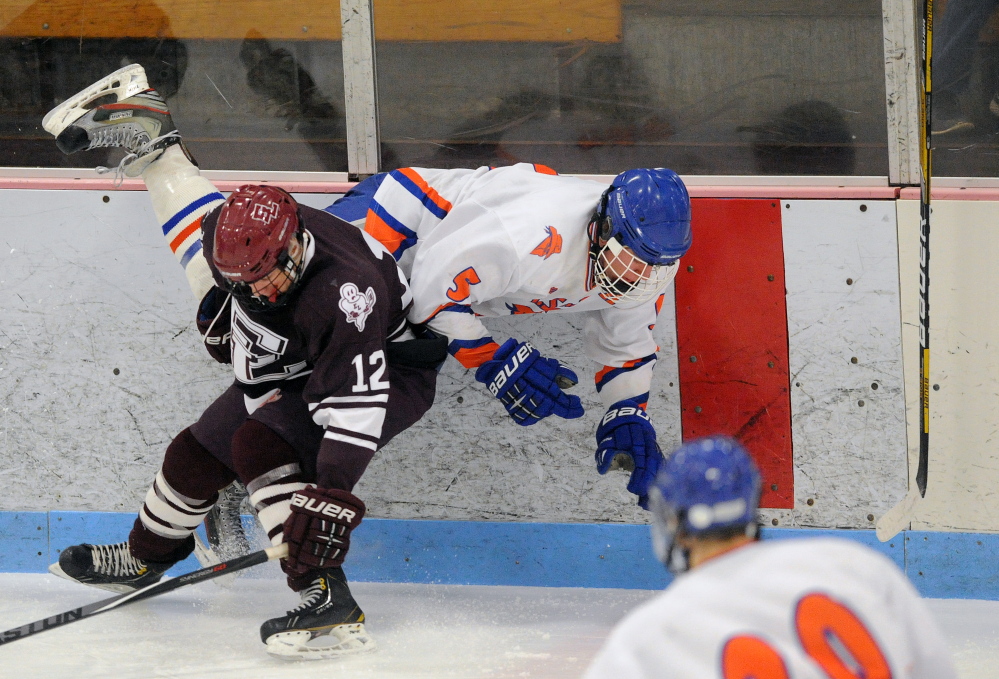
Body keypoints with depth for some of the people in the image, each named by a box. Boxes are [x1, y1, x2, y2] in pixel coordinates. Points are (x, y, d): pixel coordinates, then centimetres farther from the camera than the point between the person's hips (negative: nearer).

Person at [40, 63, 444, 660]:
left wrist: (332, 497, -49)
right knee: (199, 451, 13)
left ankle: (328, 603, -36)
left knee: (261, 443, -29)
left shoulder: (339, 293, -42)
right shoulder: (248, 236, -21)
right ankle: (142, 560, 41)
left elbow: (353, 404, -46)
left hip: (390, 373, -9)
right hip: (295, 368, 9)